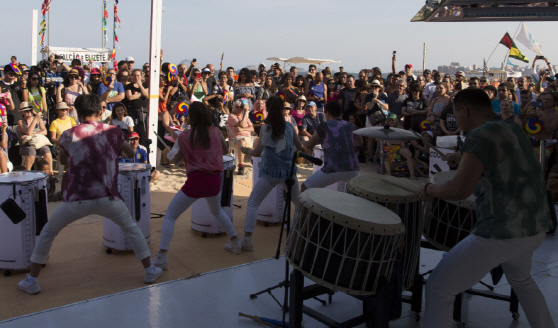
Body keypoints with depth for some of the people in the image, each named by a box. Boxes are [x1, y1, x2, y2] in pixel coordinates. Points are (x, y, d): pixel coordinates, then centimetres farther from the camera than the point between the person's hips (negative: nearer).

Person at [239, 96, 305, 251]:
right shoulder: (290, 127, 0)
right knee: (299, 202, 23)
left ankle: (247, 240, -4)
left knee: (252, 203, 5)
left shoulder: (265, 128, -8)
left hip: (270, 173, -3)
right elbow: (301, 148, 9)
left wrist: (246, 151, 12)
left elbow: (257, 153, -8)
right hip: (288, 171, 3)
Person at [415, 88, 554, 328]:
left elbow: (459, 190, -23)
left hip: (501, 234, -9)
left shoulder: (482, 135, -15)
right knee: (521, 281, 38)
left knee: (438, 288, 1)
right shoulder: (512, 130, 11)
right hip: (535, 228, 9)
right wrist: (463, 158, 36)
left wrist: (429, 190, -5)